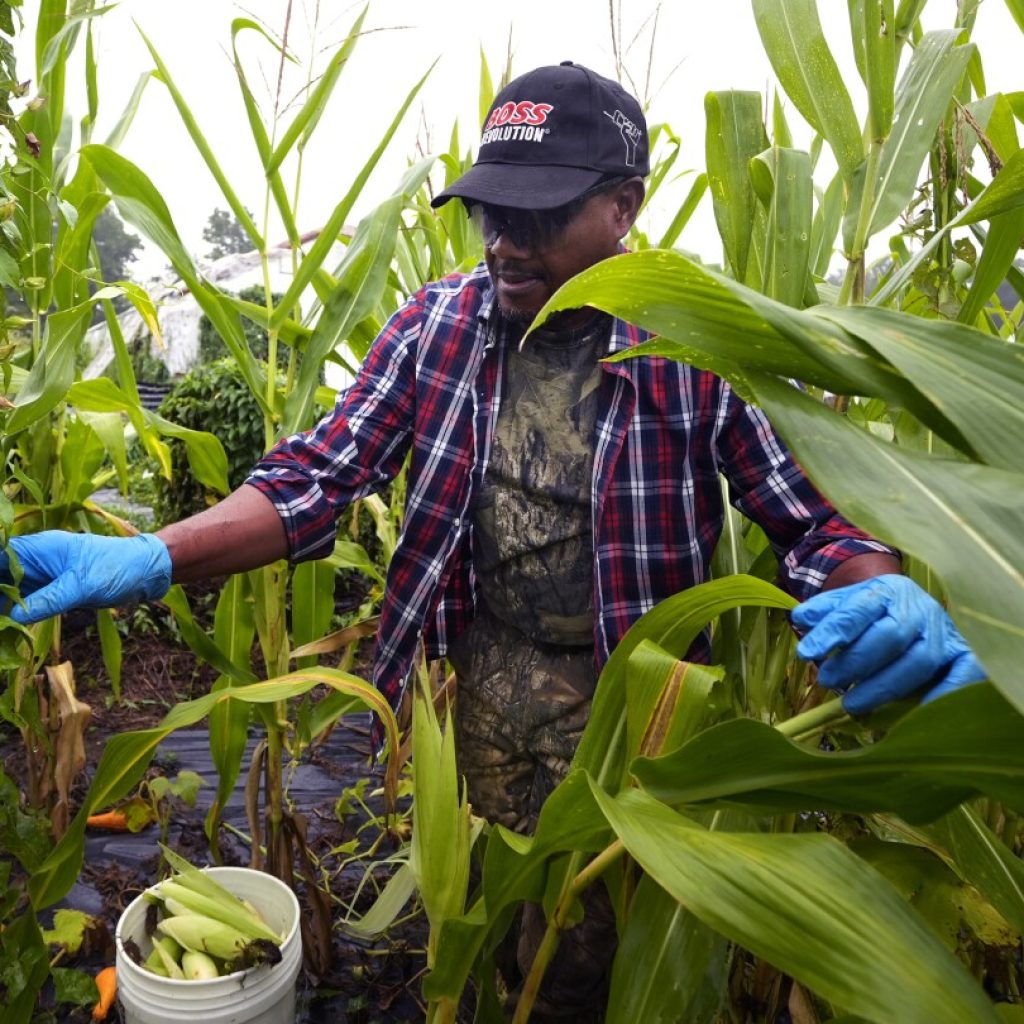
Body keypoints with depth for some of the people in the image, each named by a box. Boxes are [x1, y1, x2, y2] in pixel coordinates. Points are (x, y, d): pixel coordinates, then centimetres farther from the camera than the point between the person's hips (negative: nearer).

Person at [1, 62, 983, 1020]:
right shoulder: (438, 321, -9)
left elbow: (817, 516, -14)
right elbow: (320, 473, -11)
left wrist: (885, 602, -38)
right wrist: (149, 556, -26)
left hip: (621, 691, -2)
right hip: (478, 667, 3)